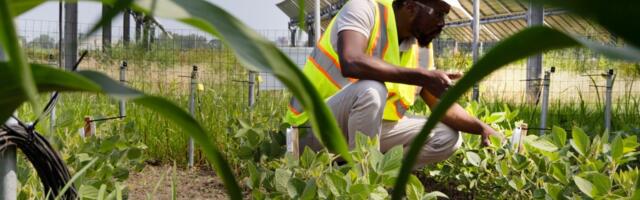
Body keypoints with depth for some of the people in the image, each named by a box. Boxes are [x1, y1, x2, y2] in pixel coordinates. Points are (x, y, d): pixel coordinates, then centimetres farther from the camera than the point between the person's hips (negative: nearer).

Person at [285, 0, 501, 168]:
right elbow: (351, 62, -37)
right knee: (371, 90, -36)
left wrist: (480, 127, -8)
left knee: (448, 137, 1)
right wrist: (423, 77, -36)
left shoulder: (418, 48, 3)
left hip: (363, 127, 7)